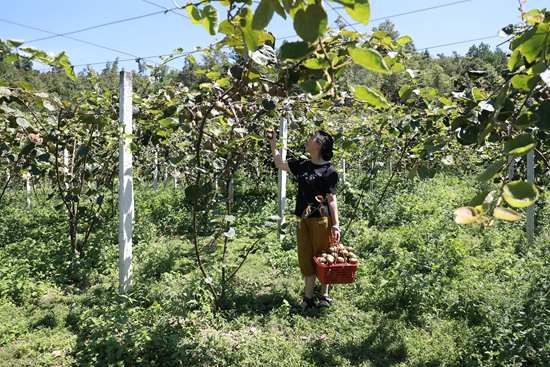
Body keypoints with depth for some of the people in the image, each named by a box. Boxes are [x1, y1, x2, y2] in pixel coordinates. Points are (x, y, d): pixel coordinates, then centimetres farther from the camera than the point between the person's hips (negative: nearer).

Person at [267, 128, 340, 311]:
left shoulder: (329, 171, -9)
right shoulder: (303, 165, 9)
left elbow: (331, 199, -9)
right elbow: (280, 163, 17)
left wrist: (335, 225, -12)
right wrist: (273, 141, 11)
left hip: (321, 220, -6)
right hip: (303, 219, 6)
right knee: (306, 259, 11)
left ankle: (324, 296, 21)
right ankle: (308, 298, 22)